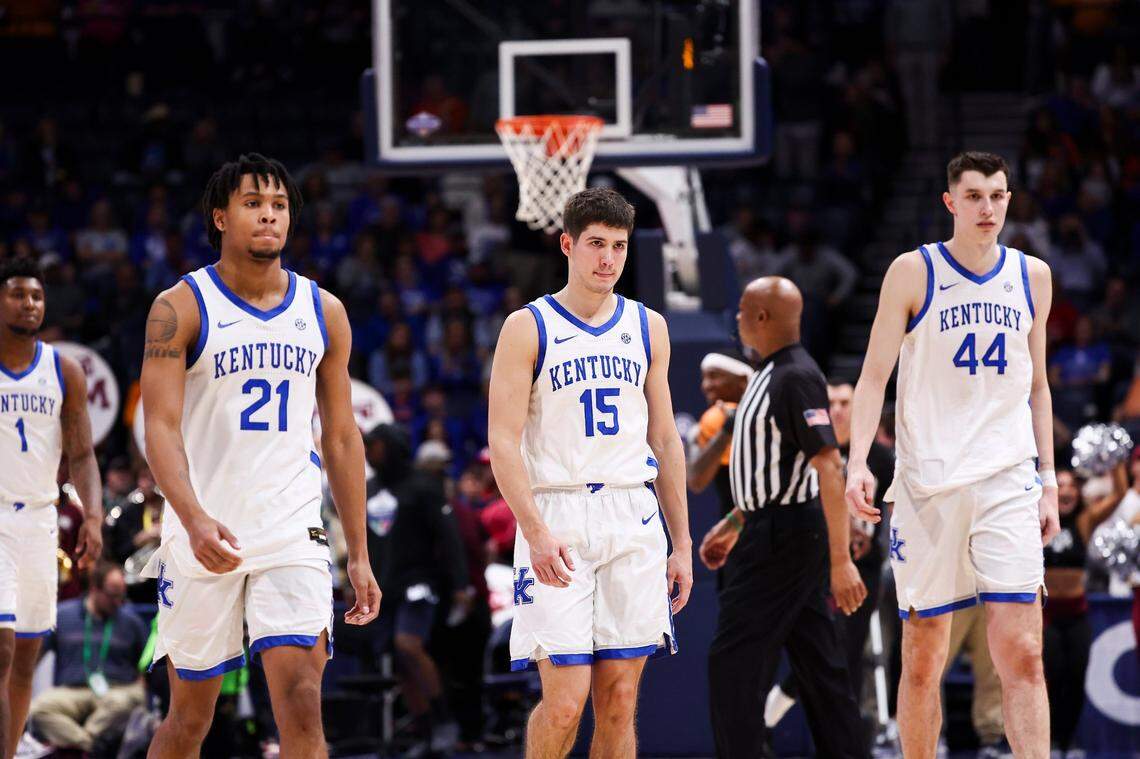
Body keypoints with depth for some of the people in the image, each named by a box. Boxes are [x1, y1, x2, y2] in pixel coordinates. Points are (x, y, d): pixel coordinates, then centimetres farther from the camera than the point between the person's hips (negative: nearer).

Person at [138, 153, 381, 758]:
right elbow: (160, 428, -13)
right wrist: (194, 519, -30)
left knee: (302, 701, -14)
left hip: (294, 538, 2)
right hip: (204, 540, -2)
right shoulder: (181, 308, -4)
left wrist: (358, 556, 11)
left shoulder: (324, 312, 8)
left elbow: (341, 439, 13)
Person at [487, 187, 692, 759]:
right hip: (557, 522, -4)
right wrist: (535, 532, -19)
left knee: (619, 702, 2)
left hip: (633, 522, 4)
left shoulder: (648, 327, 12)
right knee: (565, 700, -11)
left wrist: (682, 543, 12)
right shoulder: (528, 327, -1)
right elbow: (503, 441, -7)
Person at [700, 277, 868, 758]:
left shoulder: (796, 378, -18)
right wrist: (732, 525, 31)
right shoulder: (770, 375, 14)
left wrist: (840, 560, -27)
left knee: (733, 660, -8)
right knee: (818, 664, 10)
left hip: (783, 537, -10)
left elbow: (830, 468, -23)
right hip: (772, 530, 10)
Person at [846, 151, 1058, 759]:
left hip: (1007, 482, 2)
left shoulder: (1032, 276, 11)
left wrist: (1047, 480, 13)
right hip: (927, 484, -1)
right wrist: (858, 461, -15)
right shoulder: (913, 272, 1)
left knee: (1022, 655, -11)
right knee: (922, 661, 3)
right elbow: (874, 377, -1)